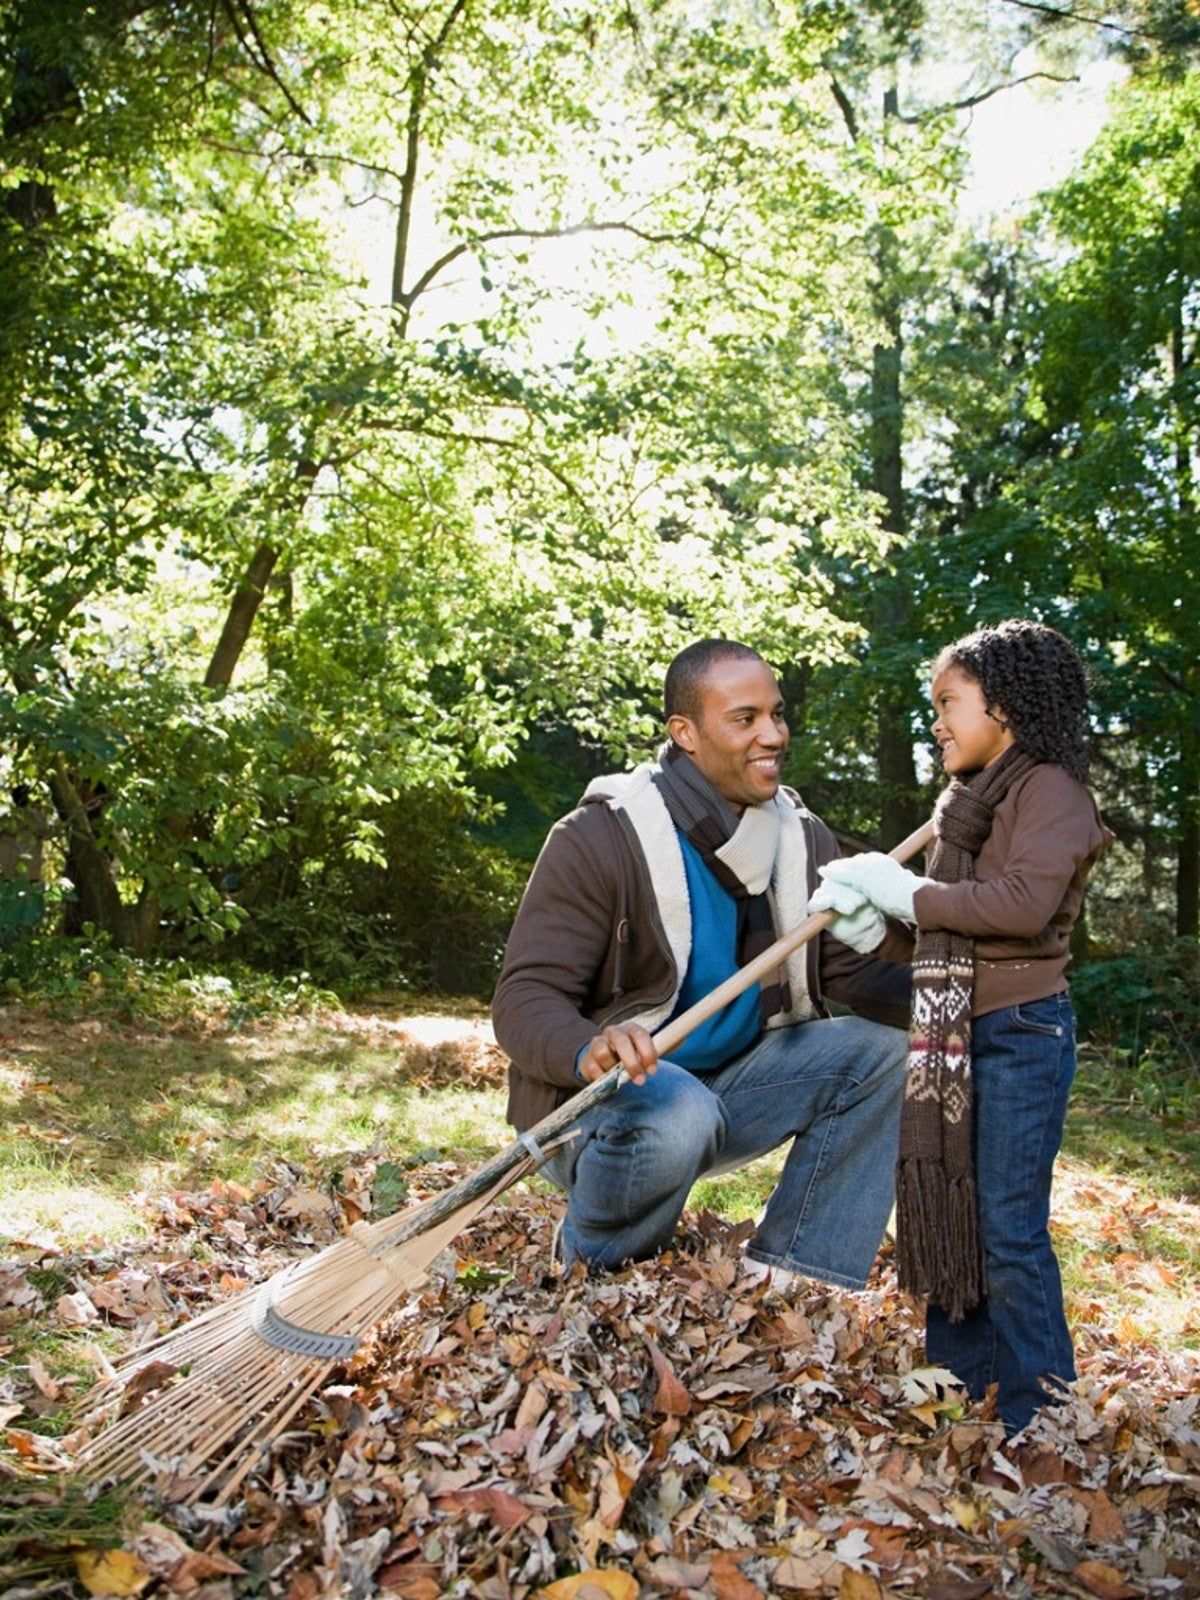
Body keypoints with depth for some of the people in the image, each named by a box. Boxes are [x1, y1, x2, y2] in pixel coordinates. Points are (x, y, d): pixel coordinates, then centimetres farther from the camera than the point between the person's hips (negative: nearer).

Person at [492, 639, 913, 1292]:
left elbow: (859, 977, -3)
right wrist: (588, 1050, -43)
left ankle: (785, 1276, -5)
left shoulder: (802, 838, 1)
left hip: (726, 1084, 6)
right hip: (593, 1094, -6)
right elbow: (523, 998, -21)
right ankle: (588, 1260, -6)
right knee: (679, 1115, -38)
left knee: (879, 1047, -9)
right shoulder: (602, 836, -17)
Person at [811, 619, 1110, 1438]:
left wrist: (912, 895, -18)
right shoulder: (974, 800, 15)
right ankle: (957, 1392, 28)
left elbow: (1025, 903, -27)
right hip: (957, 1038, 9)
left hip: (1023, 1034, -9)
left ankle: (1033, 1419, 12)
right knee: (949, 1215, 14)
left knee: (1010, 1230, -3)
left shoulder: (1050, 788, -11)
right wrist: (867, 897, -4)